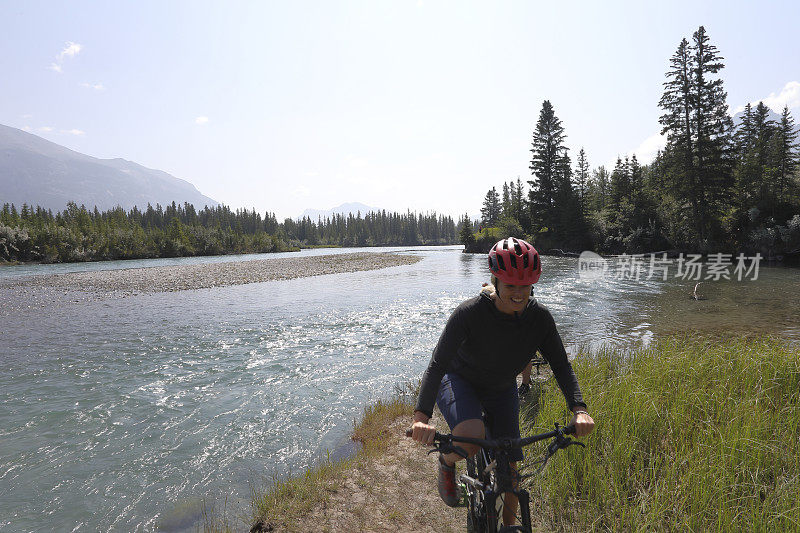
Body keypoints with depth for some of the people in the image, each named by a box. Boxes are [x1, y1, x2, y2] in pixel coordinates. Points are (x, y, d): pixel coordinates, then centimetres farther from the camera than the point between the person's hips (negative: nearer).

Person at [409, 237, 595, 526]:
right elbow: (437, 364, -34)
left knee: (509, 467, 2)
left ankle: (509, 525, 31)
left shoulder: (540, 317, -19)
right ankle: (446, 462, 3)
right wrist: (421, 416, -46)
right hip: (460, 381, -4)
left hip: (501, 390, 4)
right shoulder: (469, 313, -32)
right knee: (473, 437, -33)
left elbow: (561, 365, -12)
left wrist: (579, 409, -28)